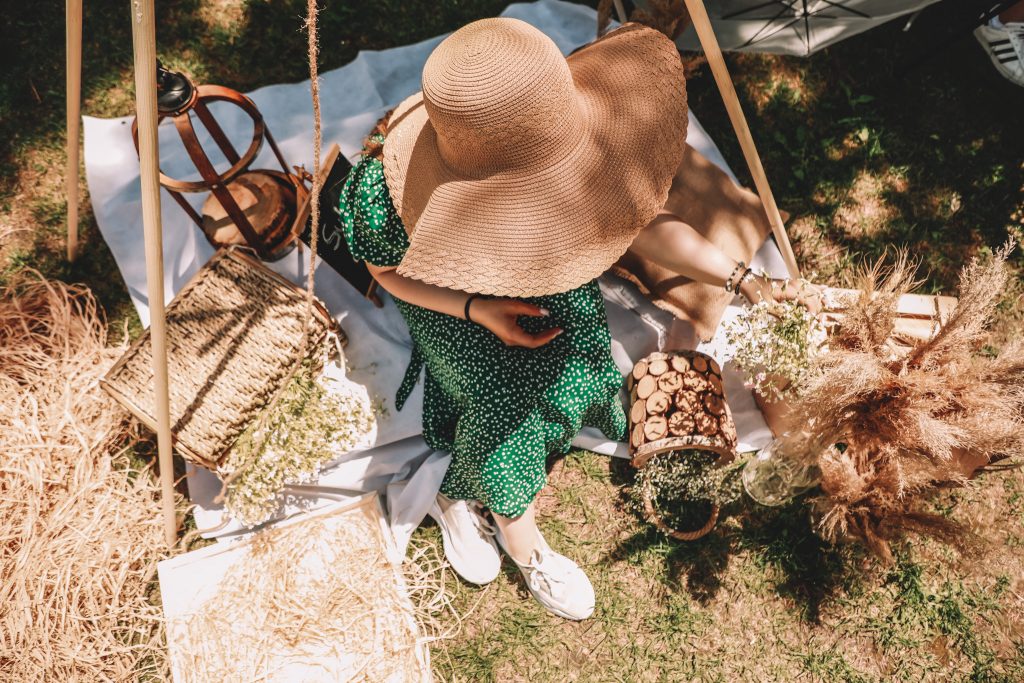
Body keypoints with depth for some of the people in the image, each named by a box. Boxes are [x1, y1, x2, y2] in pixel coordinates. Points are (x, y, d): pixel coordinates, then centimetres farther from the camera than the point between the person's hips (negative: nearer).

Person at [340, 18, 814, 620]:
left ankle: (463, 495, 6)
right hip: (449, 296, -3)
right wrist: (478, 309, -31)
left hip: (545, 276, 3)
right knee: (504, 398, -21)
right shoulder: (389, 188, -39)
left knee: (575, 377, -18)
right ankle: (523, 542, 8)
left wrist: (740, 278, -24)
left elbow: (643, 222, -18)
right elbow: (386, 269, -17)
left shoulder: (567, 135, -32)